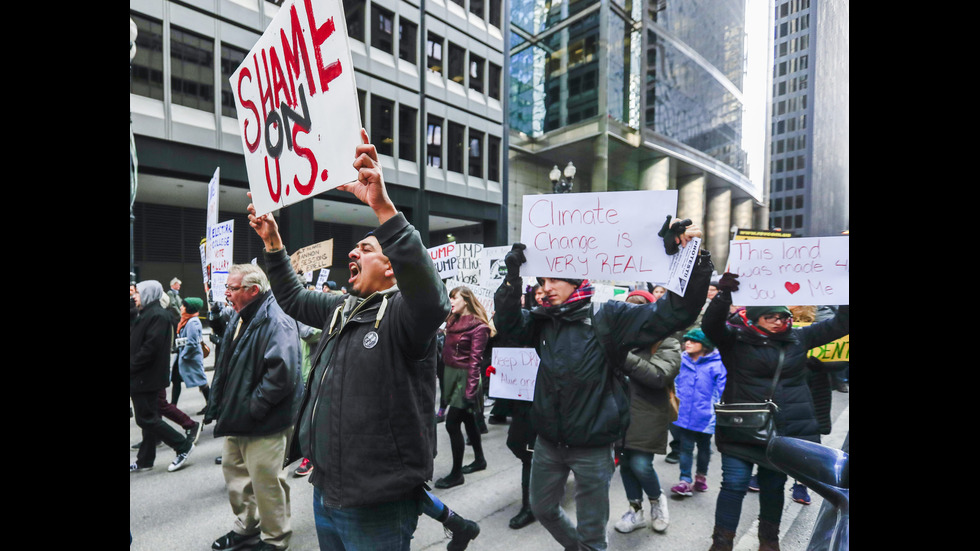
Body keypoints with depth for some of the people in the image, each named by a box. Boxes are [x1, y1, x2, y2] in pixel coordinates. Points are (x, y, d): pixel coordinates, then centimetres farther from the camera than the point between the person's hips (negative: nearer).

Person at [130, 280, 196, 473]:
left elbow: (150, 347, -24)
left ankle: (183, 445, 4)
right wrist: (134, 367, 6)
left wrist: (132, 367, -17)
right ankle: (145, 460, 24)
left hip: (146, 377, -10)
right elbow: (137, 344, 17)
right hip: (145, 377, 10)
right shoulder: (147, 314, 15)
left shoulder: (157, 315, -17)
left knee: (146, 419, -5)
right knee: (149, 418, 15)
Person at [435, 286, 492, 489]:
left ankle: (456, 474, 10)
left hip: (465, 378, -8)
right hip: (451, 375, 8)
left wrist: (470, 392, -19)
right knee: (468, 420, 19)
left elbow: (475, 361, -17)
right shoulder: (452, 321, 10)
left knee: (452, 424, -6)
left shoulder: (478, 327, -14)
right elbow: (447, 350, 11)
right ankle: (479, 459, 36)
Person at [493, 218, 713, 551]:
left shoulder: (609, 318, -14)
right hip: (548, 442, 6)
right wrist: (513, 277, -15)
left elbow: (673, 313, -20)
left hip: (592, 447, -5)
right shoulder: (545, 320, 2)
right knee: (543, 509, 26)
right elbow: (507, 323, -2)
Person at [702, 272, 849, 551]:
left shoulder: (798, 338, 7)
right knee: (734, 485, 0)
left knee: (774, 486, 18)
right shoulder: (735, 339, -6)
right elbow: (711, 325, -23)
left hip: (787, 431, 4)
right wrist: (724, 294, -37)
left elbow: (839, 324, 9)